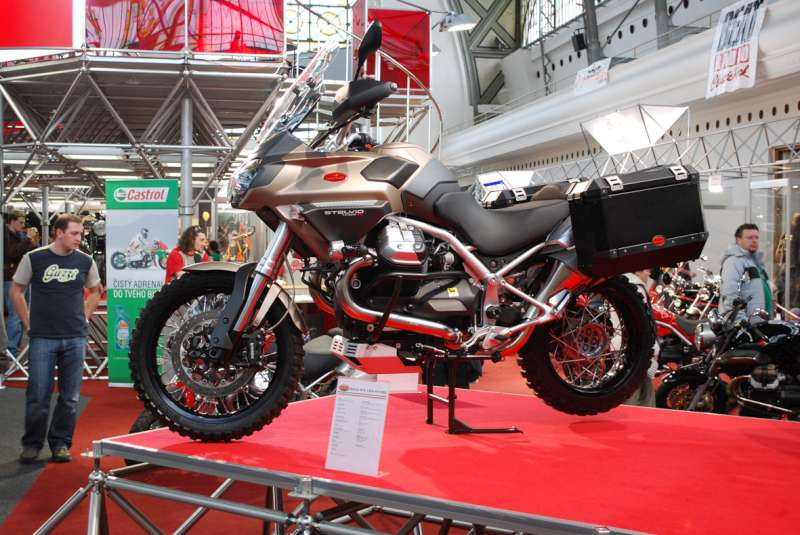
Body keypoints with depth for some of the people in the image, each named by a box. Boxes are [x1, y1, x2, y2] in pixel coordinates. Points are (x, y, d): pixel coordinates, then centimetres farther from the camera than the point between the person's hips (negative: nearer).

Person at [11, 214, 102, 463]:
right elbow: (16, 292, 7)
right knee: (38, 396, 0)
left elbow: (95, 291, 20)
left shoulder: (85, 261, 4)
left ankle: (60, 443, 19)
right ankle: (32, 444, 17)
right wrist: (28, 323, 3)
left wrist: (84, 317, 10)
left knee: (70, 397, 6)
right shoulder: (34, 258, -2)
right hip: (42, 338, -2)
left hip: (75, 339, 2)